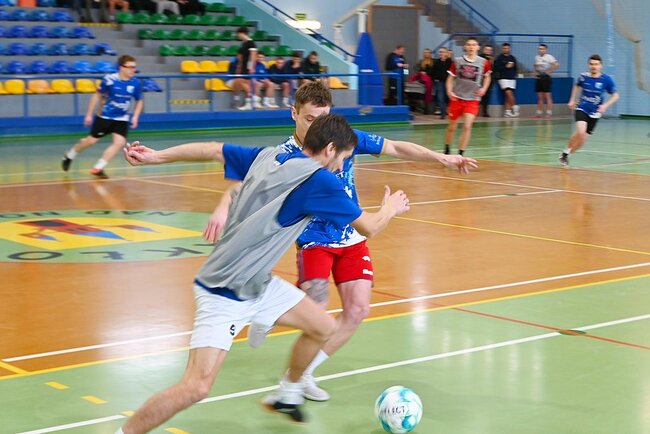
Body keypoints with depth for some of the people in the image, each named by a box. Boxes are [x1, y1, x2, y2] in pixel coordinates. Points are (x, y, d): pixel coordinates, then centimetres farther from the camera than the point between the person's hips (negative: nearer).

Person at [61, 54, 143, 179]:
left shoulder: (135, 83, -9)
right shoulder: (109, 79, -18)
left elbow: (139, 101, 8)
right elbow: (97, 95, -4)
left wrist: (135, 116, -6)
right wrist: (89, 114, -3)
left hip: (121, 119, 3)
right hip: (104, 116, -3)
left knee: (120, 142, -15)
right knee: (91, 140, 5)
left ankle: (98, 168, -5)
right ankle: (69, 156, 31)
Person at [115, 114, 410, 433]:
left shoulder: (265, 157, 2)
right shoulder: (320, 181, -19)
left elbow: (211, 150, 9)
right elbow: (369, 227, -7)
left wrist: (155, 156, 18)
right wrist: (390, 208, 14)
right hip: (224, 294, -10)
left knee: (323, 328, 14)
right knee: (197, 386, -17)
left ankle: (287, 396, 36)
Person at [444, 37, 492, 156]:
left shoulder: (483, 63, -3)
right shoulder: (457, 61, -3)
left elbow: (487, 77, 14)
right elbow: (451, 78, 4)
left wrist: (484, 88, -3)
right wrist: (449, 91, -12)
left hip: (473, 99, -1)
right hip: (457, 97, 1)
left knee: (467, 126, -15)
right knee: (452, 127, 11)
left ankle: (460, 153, -8)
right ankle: (447, 149, 34)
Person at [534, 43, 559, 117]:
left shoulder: (548, 57, -10)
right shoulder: (537, 57, 11)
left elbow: (556, 64, -22)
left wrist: (549, 71, -17)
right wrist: (535, 72, 12)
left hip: (546, 77, -7)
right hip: (538, 78, 7)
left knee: (548, 96, -7)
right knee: (540, 97, 9)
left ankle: (549, 113, -6)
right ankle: (539, 113, 13)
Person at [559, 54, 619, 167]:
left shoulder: (606, 79, -10)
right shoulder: (583, 76, -6)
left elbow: (615, 96, 0)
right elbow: (577, 86, 19)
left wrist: (605, 105, -15)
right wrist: (572, 100, 12)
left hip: (594, 113, 1)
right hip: (582, 109, -1)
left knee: (582, 140, 1)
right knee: (580, 132, -26)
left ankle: (567, 154, 26)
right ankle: (566, 151, -4)